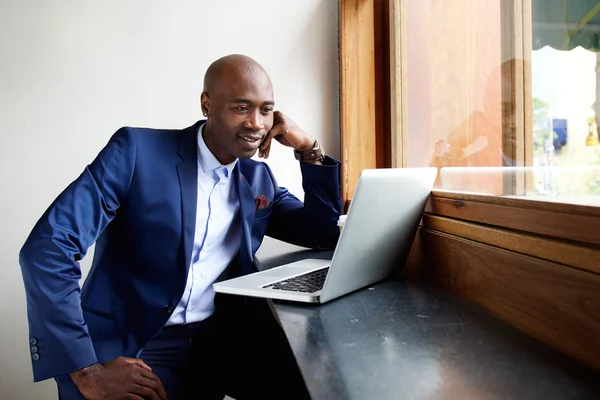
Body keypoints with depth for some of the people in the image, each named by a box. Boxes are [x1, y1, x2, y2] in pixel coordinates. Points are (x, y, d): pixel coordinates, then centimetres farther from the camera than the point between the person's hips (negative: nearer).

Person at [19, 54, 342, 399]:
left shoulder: (259, 179, 8)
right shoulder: (137, 150, -9)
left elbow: (326, 234, 8)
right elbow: (47, 247, -15)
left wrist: (308, 147, -1)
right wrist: (88, 371, -20)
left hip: (223, 338, 4)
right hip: (131, 348, -3)